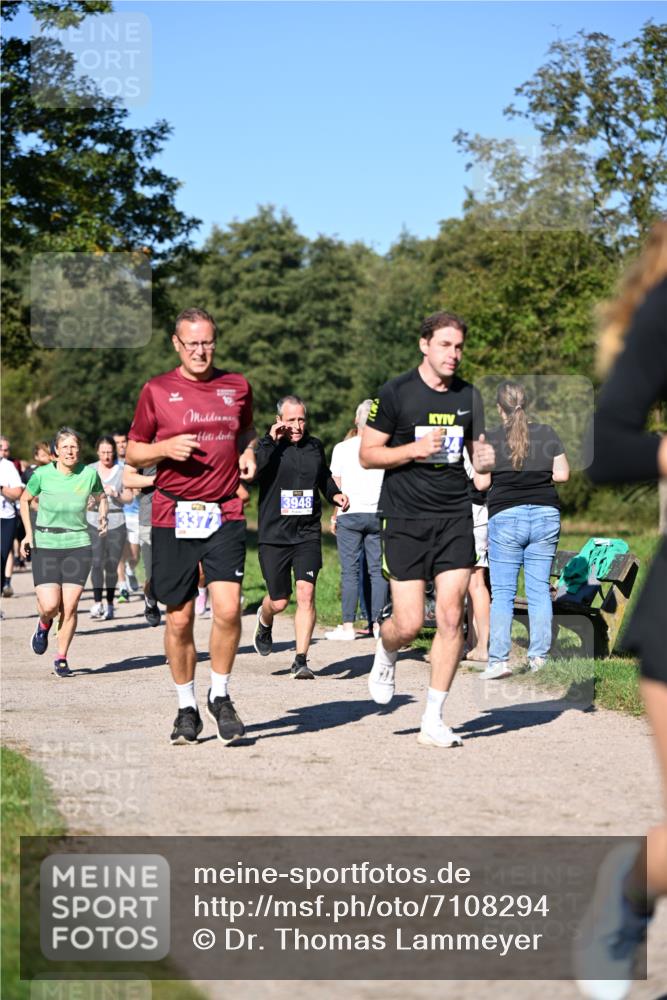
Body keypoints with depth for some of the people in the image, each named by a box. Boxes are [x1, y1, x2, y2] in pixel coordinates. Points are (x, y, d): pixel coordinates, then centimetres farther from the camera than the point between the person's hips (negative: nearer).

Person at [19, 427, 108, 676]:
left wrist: (103, 516, -1)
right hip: (45, 546, -1)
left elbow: (101, 497, 18)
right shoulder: (42, 474, -7)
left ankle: (61, 659, 15)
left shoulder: (89, 474, -3)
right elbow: (25, 500, 10)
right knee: (50, 606, -12)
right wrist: (29, 533, 2)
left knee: (70, 607, -3)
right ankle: (44, 624, 26)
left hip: (78, 545, 1)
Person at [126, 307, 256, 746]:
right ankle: (187, 706, 21)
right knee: (179, 619, 4)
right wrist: (166, 448, -10)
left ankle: (221, 695, 7)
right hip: (173, 516, 0)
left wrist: (249, 454, 5)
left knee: (228, 608, -15)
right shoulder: (157, 391, 3)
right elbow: (133, 451, 9)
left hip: (225, 515, 1)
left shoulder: (237, 386, 9)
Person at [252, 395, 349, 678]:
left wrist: (335, 494, 9)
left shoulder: (314, 446, 9)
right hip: (274, 535, -2)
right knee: (279, 602, 7)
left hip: (308, 535, 2)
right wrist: (271, 440, -24)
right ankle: (264, 622, 45)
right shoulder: (268, 447, -5)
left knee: (306, 594, -13)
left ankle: (301, 661, -8)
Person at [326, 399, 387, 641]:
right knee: (378, 570, 5)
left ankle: (348, 626, -2)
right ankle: (378, 623, 2)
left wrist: (334, 515, 13)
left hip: (350, 514, -1)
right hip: (378, 513, 1)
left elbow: (335, 486, 3)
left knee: (350, 571, -1)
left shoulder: (342, 448, -1)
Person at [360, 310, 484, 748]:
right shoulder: (396, 392, -3)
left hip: (455, 518, 3)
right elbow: (367, 454, -1)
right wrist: (414, 449, -15)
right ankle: (386, 655, 33)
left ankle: (433, 720, 4)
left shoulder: (469, 396, 9)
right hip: (406, 519, -3)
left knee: (451, 616, -6)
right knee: (409, 624, -6)